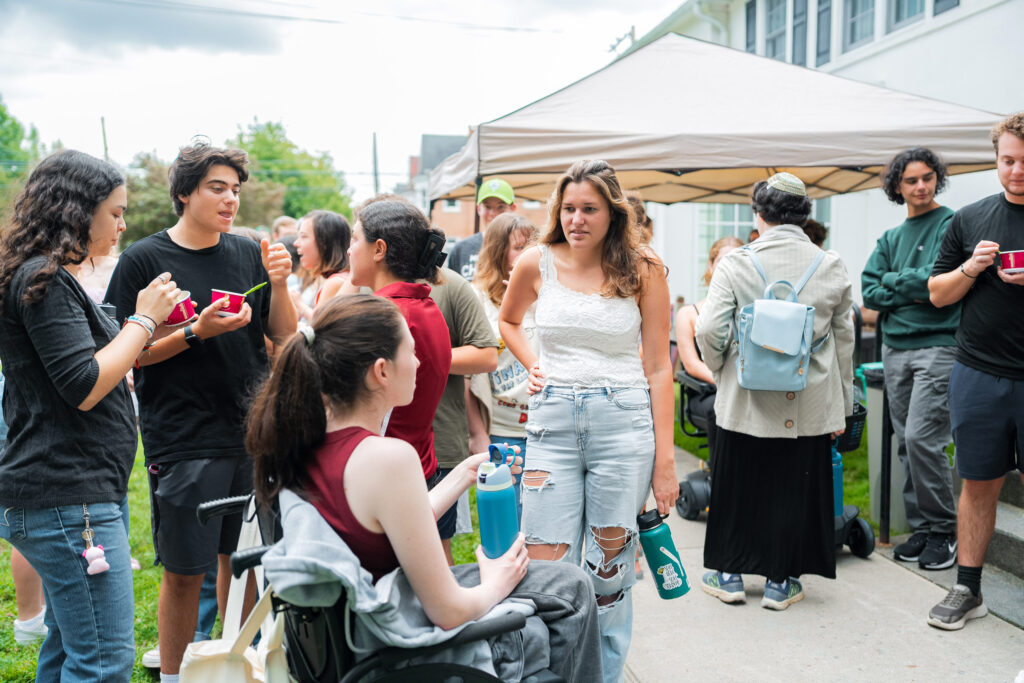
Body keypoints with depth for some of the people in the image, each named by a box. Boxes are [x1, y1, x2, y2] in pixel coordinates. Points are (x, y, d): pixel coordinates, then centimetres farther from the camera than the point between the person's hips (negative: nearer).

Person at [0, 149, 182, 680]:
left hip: (80, 492, 11)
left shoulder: (53, 278, 18)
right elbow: (85, 387, -20)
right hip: (66, 498, -11)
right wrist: (143, 319, -11)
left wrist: (148, 322, 14)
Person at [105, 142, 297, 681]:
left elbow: (284, 336, 7)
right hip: (183, 440, -4)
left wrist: (279, 283, -10)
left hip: (253, 433, 4)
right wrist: (195, 333, -20)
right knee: (184, 572, 5)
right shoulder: (144, 260, -4)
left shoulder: (248, 253, 7)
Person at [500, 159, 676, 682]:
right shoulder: (537, 263, 5)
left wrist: (665, 459, -2)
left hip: (624, 422, -1)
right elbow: (507, 320, 25)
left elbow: (658, 367, 1)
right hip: (551, 421, 2)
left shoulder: (643, 270, 0)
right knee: (545, 571, 1)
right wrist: (532, 364, 6)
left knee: (609, 570, 8)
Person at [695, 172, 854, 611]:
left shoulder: (736, 264, -8)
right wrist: (841, 404, 15)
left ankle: (729, 574, 25)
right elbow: (844, 338, 6)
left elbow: (709, 330, -14)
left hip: (746, 399, -1)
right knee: (795, 488, 12)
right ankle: (780, 581, 22)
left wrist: (721, 370, 6)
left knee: (737, 484, 13)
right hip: (809, 404, 2)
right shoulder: (831, 267, 0)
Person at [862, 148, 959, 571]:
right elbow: (869, 293, 7)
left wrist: (894, 280, 0)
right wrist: (912, 293, -8)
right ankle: (920, 528, 18)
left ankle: (943, 530, 4)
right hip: (894, 348, 6)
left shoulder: (952, 226, -1)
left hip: (938, 346, -6)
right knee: (906, 442, 8)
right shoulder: (891, 239, 16)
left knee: (922, 438, -13)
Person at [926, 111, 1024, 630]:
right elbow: (937, 294, 11)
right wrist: (970, 268, -8)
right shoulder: (969, 219, 8)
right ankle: (967, 590, 21)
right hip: (978, 375, 2)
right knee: (979, 485, 10)